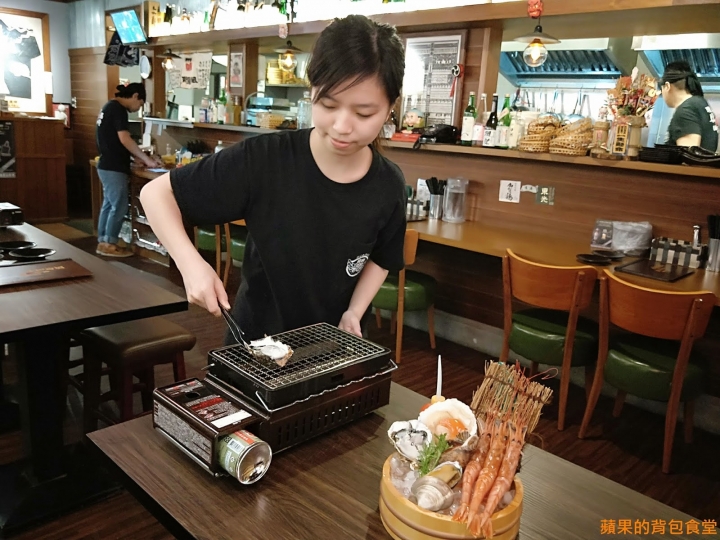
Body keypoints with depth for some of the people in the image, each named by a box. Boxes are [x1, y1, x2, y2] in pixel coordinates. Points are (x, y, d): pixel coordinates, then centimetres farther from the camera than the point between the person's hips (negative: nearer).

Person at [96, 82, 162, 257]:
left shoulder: (109, 106, 16)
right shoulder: (118, 109, -15)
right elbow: (125, 140, -22)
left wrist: (137, 158, 15)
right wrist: (146, 160, -16)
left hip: (107, 165, 10)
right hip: (114, 168, -10)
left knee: (108, 205, 14)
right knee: (119, 206, -3)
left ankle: (103, 242, 19)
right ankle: (109, 245, 4)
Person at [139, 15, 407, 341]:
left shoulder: (389, 186, -14)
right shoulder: (262, 159, -24)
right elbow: (156, 193, -16)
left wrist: (354, 312, -12)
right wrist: (191, 263, -30)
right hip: (256, 338, -2)